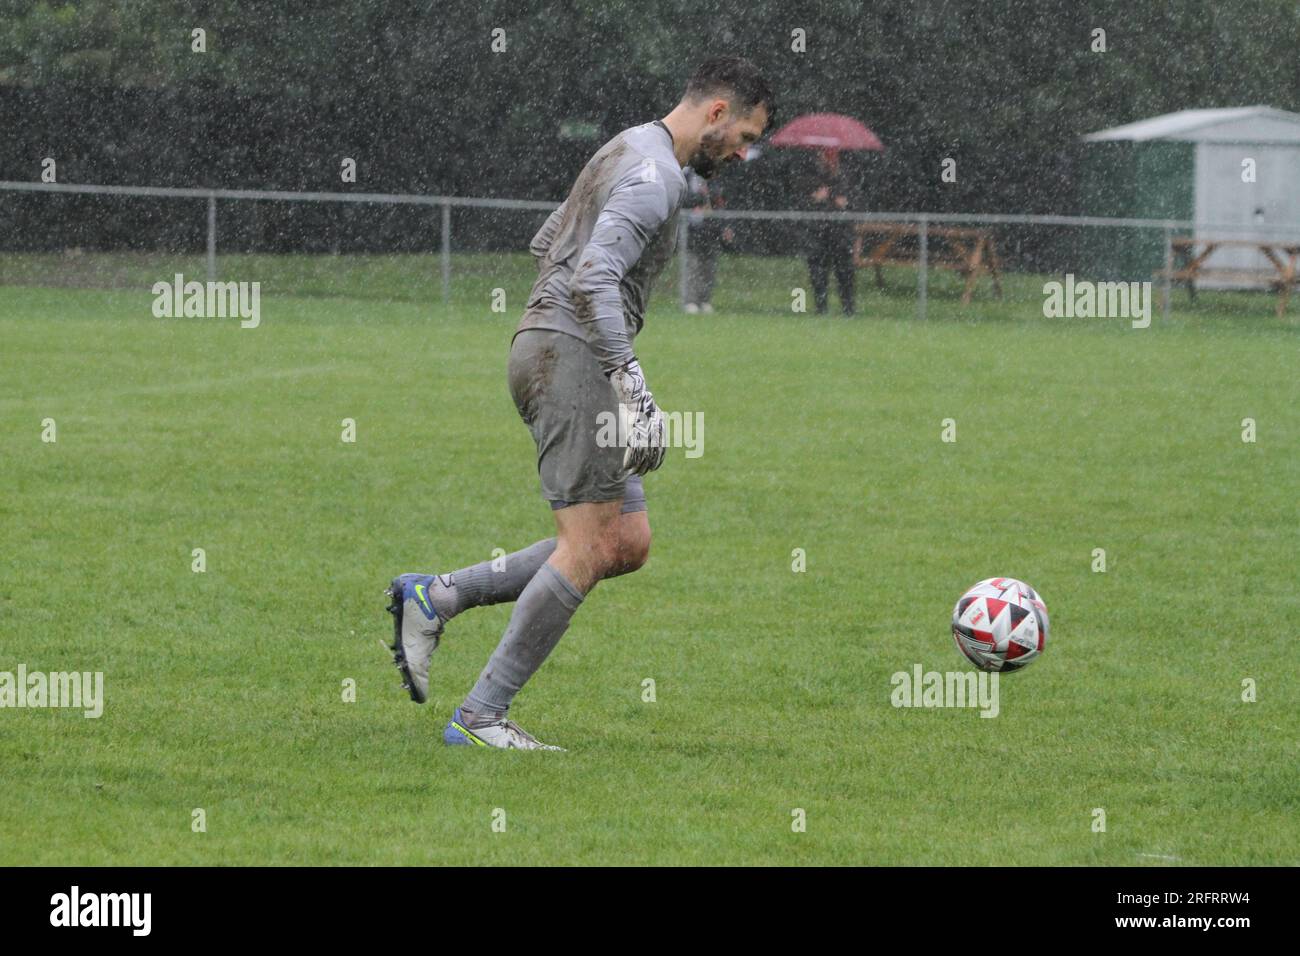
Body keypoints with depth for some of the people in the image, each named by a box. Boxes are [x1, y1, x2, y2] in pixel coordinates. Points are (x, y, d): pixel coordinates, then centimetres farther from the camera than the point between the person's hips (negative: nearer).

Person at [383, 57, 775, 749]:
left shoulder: (626, 153, 21)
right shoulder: (655, 173, -12)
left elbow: (544, 244, 31)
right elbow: (593, 278, -23)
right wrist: (635, 394, -26)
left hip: (542, 351, 10)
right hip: (571, 358, -10)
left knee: (628, 544, 6)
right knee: (588, 549, -11)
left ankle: (437, 597, 3)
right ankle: (479, 718, -11)